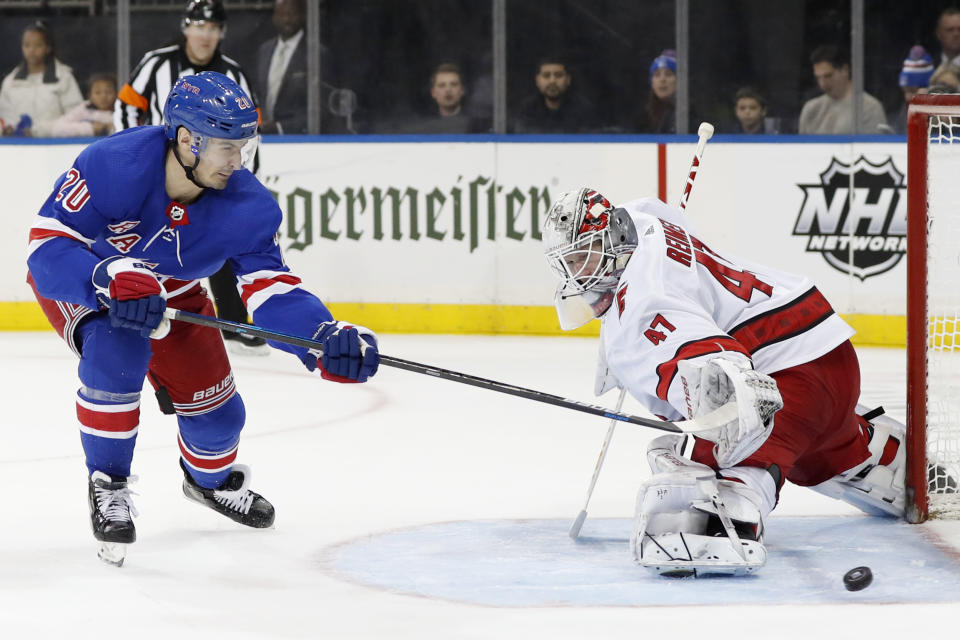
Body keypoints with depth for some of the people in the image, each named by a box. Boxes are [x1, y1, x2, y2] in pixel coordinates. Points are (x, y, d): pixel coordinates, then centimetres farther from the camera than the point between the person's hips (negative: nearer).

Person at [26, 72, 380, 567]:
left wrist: (327, 341, -43)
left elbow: (270, 291, -24)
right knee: (117, 350, -34)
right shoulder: (113, 166, -38)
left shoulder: (249, 206, -25)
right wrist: (111, 281, -54)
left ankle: (210, 478, 43)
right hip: (76, 280, -4)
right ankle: (107, 485, -12)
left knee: (216, 410, 5)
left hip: (172, 290, 4)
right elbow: (47, 248, -37)